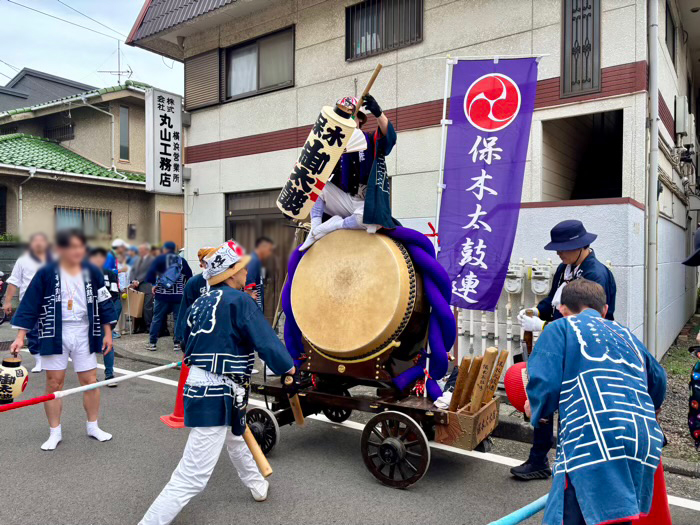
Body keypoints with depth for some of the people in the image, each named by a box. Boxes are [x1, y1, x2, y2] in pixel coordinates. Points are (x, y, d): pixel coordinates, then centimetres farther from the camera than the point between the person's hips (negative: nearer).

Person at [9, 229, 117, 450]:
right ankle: (55, 433, 20)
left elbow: (104, 303, 4)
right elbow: (29, 305, -6)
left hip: (84, 333, 2)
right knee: (54, 383, 5)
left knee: (90, 381, 7)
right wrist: (20, 337, -11)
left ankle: (93, 427, 24)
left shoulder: (93, 272, -2)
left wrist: (107, 333, 3)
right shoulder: (46, 274, -9)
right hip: (55, 334, -1)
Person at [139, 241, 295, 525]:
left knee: (236, 438, 33)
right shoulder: (238, 300, -15)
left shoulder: (201, 302, 9)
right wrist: (288, 366, -3)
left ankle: (258, 485, 55)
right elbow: (266, 341, -16)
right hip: (216, 396, -10)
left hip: (200, 387, 10)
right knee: (191, 479, -5)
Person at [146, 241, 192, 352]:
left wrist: (155, 284, 8)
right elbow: (189, 276, 2)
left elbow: (150, 275, -7)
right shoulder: (182, 260, 5)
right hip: (178, 295, 1)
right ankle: (177, 343, 5)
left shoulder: (160, 259, 0)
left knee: (157, 318, 8)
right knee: (178, 318, 7)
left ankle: (152, 343, 11)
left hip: (162, 295, -1)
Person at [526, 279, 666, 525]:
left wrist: (536, 409, 15)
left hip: (597, 441, -7)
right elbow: (658, 382, 35)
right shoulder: (625, 334, 26)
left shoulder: (560, 328, 8)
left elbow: (545, 384, -5)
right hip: (647, 441, 7)